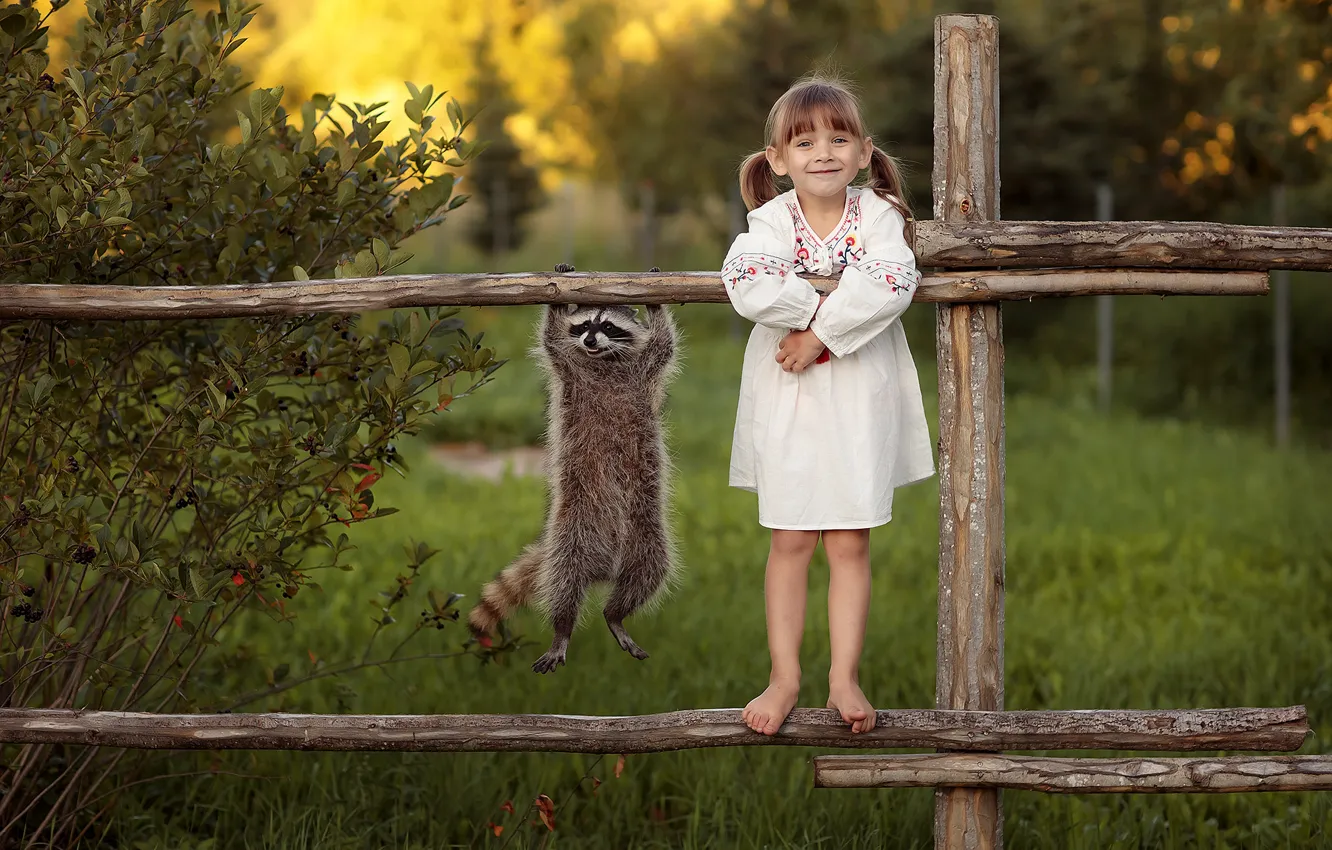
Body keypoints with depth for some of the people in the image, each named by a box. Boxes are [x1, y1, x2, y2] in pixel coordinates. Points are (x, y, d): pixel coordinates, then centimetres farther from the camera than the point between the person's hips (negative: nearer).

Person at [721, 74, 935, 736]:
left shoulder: (877, 215, -3)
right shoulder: (770, 221, -4)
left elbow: (892, 284, -21)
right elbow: (747, 285, -23)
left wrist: (820, 333, -24)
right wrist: (828, 303, -23)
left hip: (860, 401, 0)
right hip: (787, 401, 0)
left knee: (850, 543, 4)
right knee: (790, 541, 5)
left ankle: (844, 677, 11)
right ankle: (784, 677, 12)